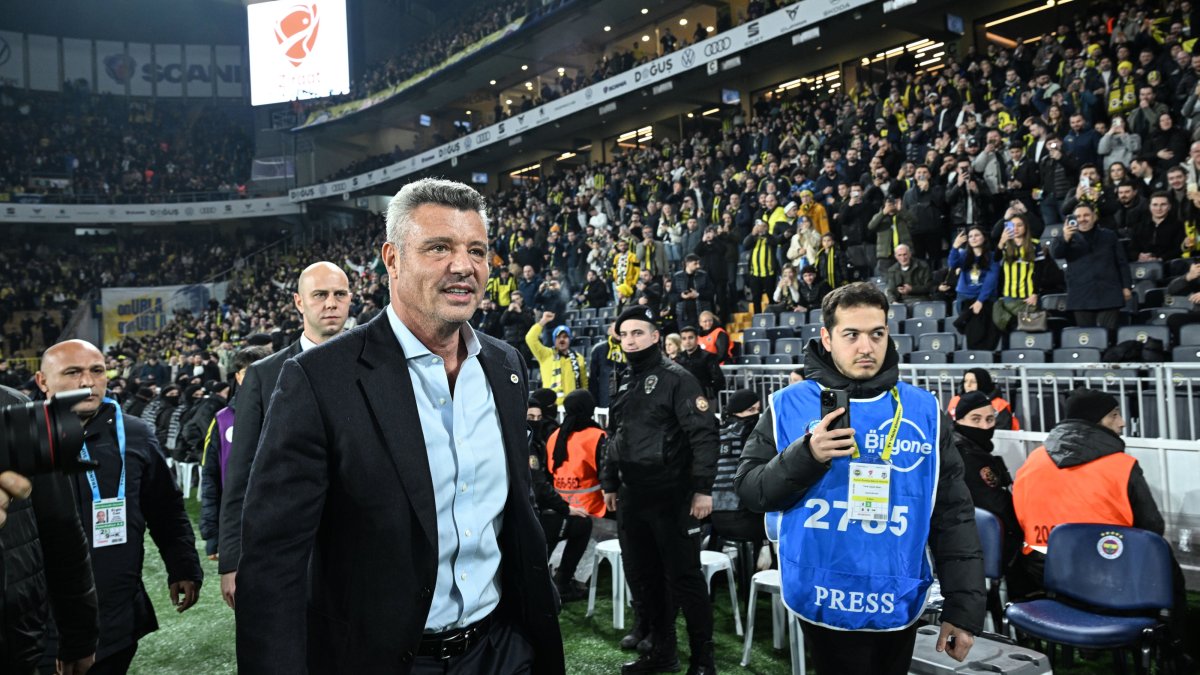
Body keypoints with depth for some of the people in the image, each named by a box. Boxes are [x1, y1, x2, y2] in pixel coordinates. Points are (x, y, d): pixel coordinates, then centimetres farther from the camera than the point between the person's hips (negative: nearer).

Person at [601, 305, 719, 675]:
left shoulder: (677, 378, -8)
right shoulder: (625, 384, 15)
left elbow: (704, 435, -15)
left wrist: (703, 489, -19)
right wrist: (609, 484, 20)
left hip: (672, 497, -7)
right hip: (632, 497, 8)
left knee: (684, 577, -1)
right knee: (642, 576, 13)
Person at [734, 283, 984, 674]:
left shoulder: (924, 410, -1)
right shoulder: (789, 405, -4)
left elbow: (953, 516, 3)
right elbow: (749, 490, -6)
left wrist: (964, 609, 1)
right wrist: (806, 456, -22)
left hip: (898, 605, 2)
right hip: (824, 604, -2)